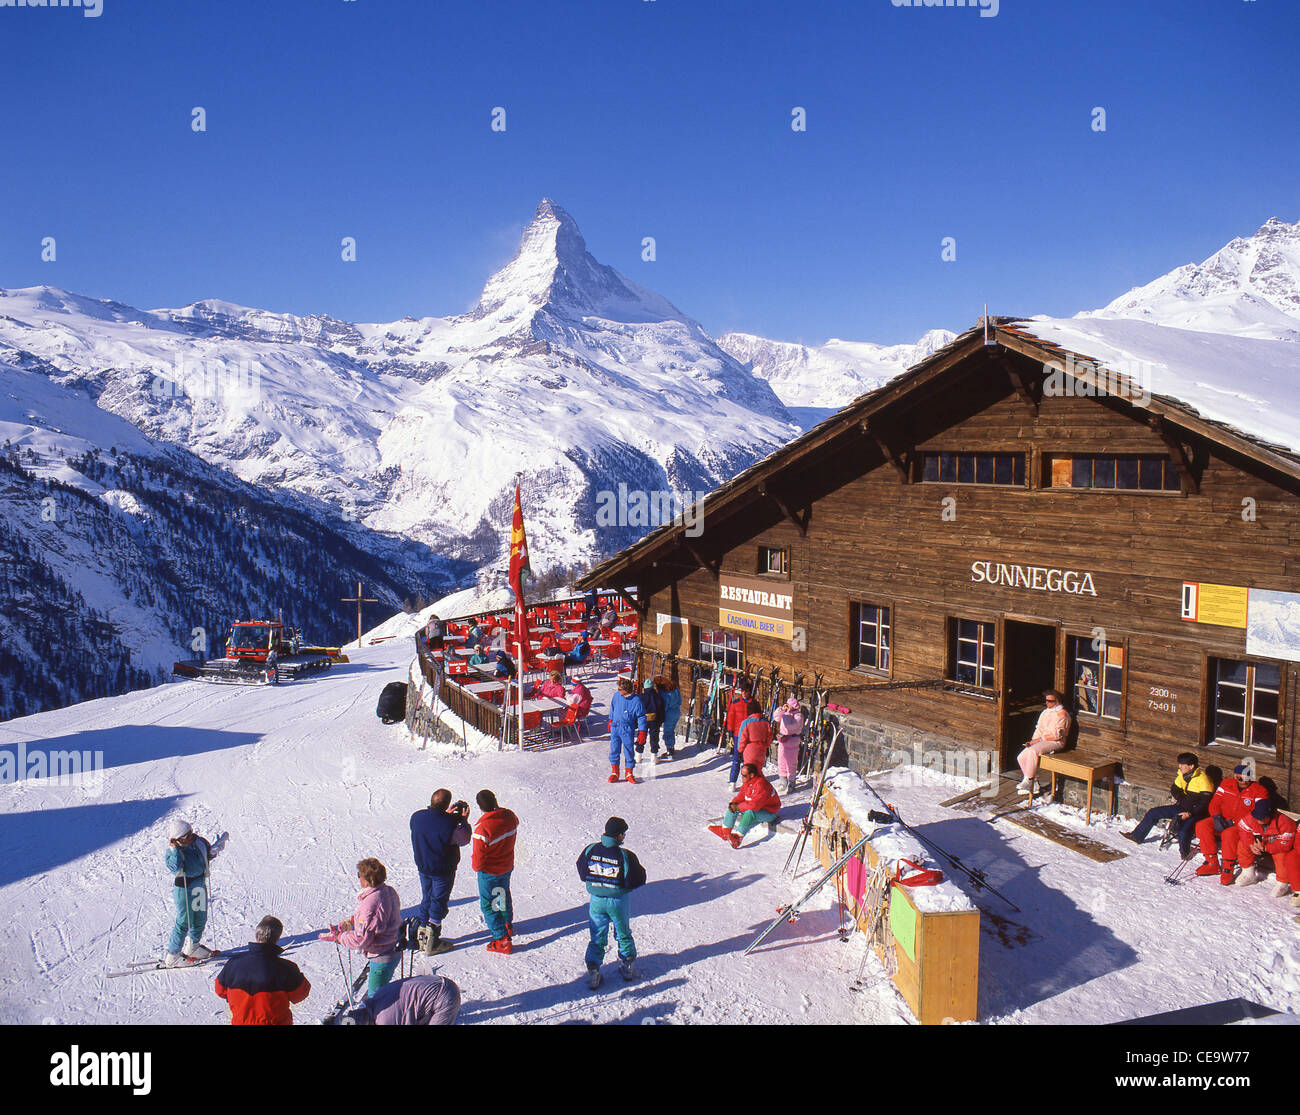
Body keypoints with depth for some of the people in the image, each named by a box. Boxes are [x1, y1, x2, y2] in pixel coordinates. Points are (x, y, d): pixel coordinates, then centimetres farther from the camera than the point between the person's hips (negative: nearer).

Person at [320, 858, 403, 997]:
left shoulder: (370, 905, -33)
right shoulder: (389, 891, -5)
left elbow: (361, 940, -26)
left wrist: (337, 937, -13)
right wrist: (352, 920, 6)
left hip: (381, 958, -9)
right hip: (394, 949, 9)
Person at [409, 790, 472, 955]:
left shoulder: (416, 817, -11)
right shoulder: (449, 824, -29)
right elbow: (464, 839, -13)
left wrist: (448, 816, 7)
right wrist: (463, 820, -3)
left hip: (422, 867, 6)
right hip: (443, 871, -6)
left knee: (426, 900, 23)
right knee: (438, 904, 10)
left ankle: (420, 935, 30)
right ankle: (432, 943, 17)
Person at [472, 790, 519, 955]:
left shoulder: (482, 828, -34)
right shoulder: (509, 816, -16)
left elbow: (478, 857, -24)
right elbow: (515, 825, 10)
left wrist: (475, 865, -3)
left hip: (489, 872, -7)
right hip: (507, 866, 7)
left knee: (488, 904, 10)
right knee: (504, 895, 29)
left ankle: (502, 939, 11)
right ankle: (507, 924, 50)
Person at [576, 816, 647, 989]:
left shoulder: (590, 850, -11)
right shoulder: (625, 856, -22)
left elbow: (582, 874, 3)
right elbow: (636, 881, -15)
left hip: (596, 901, 1)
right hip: (619, 902, -1)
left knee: (597, 937, 17)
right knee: (623, 934, 22)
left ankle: (593, 968, 11)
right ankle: (627, 967, 34)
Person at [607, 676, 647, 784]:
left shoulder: (636, 701, -14)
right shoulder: (616, 696, -2)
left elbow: (641, 718, -7)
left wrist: (642, 734, -7)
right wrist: (611, 721, 22)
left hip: (627, 730, -4)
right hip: (615, 728, 4)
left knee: (629, 752, 4)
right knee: (614, 751, 7)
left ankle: (628, 773, 20)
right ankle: (614, 773, 19)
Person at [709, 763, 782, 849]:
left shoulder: (761, 785, -31)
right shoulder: (746, 782, -3)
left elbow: (754, 805, -36)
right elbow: (741, 796, 8)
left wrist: (737, 807, -26)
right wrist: (733, 803, -12)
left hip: (769, 812, -9)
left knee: (750, 812, -36)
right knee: (733, 806, -2)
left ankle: (738, 837, -30)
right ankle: (725, 831, -4)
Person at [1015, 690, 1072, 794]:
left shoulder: (1062, 714, -7)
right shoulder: (1045, 712, 19)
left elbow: (1057, 734, -14)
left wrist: (1039, 739, -14)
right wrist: (1032, 741, 0)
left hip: (1055, 743, -8)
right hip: (1040, 742, 8)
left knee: (1033, 751, -34)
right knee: (1021, 757, -11)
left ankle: (1028, 781, -27)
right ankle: (1034, 785, -6)